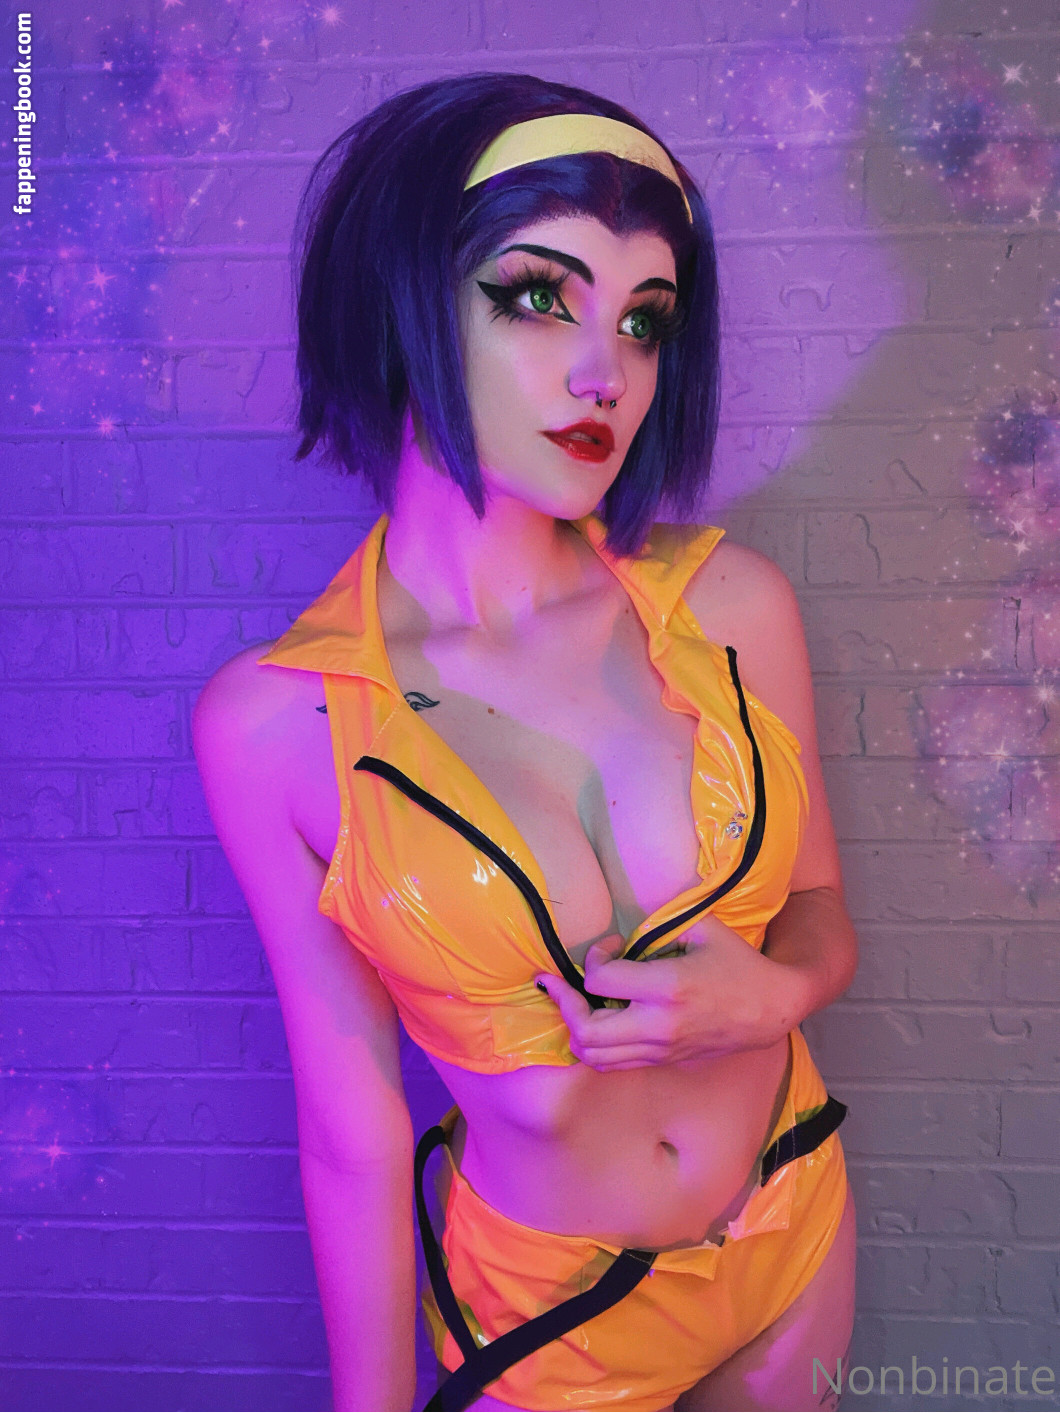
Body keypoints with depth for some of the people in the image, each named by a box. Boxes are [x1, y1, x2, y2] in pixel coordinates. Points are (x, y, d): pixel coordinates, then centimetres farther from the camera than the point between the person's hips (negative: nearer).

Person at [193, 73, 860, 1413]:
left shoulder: (731, 603, -14)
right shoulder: (273, 720, -20)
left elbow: (821, 914, 1)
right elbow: (353, 1131, -12)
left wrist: (773, 992, -21)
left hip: (797, 1242, 4)